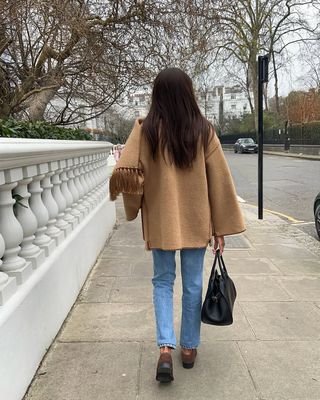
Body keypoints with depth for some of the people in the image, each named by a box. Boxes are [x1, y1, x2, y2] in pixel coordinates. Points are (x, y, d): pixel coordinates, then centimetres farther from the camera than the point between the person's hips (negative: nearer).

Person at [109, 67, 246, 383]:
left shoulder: (146, 129, -8)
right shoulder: (203, 131, -5)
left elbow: (124, 174, -16)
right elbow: (219, 182, -5)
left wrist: (134, 206, 4)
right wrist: (221, 227, 2)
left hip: (161, 221, 0)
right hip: (196, 221, 1)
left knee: (162, 281, 16)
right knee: (192, 284, 14)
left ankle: (165, 348, 3)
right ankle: (189, 347, 27)